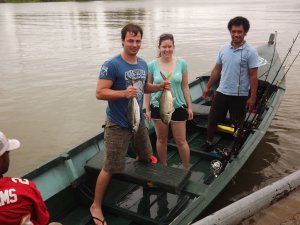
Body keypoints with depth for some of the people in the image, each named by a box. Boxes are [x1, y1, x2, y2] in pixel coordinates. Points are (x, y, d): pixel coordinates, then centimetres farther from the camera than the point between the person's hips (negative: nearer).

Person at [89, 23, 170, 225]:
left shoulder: (143, 64, 5)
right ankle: (96, 206, 15)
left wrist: (159, 86, -1)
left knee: (146, 157, 24)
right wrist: (124, 93, -33)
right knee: (111, 168, -3)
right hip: (118, 125, -7)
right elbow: (100, 93, -21)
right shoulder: (111, 65, -18)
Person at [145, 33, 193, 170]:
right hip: (158, 107, 0)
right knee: (161, 139, 14)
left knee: (181, 141, 7)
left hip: (178, 107, 0)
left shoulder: (182, 63, -5)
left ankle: (187, 169, 25)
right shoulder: (152, 65, -7)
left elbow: (185, 87, 1)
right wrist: (147, 109, -2)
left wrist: (189, 107, 3)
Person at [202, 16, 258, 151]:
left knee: (238, 125, 10)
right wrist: (208, 87, 10)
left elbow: (253, 76, -10)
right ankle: (209, 143, 34)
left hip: (240, 96, -4)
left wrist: (253, 97, -13)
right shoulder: (224, 49, 3)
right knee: (212, 121, 13)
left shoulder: (250, 52, -11)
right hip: (221, 92, 4)